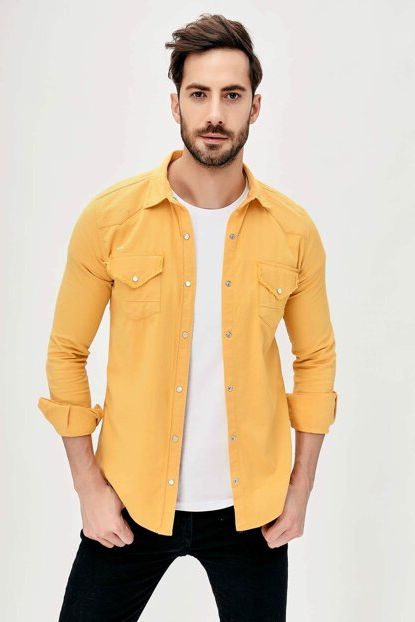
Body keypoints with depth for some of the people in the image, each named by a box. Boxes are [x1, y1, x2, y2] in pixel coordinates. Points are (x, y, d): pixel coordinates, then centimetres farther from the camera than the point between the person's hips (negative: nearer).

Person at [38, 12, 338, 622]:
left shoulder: (294, 231, -4)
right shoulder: (110, 218, -8)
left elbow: (316, 360, 6)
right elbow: (67, 353, -2)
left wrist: (300, 490, 4)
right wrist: (89, 486, -4)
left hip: (251, 505, 1)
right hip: (131, 502, -1)